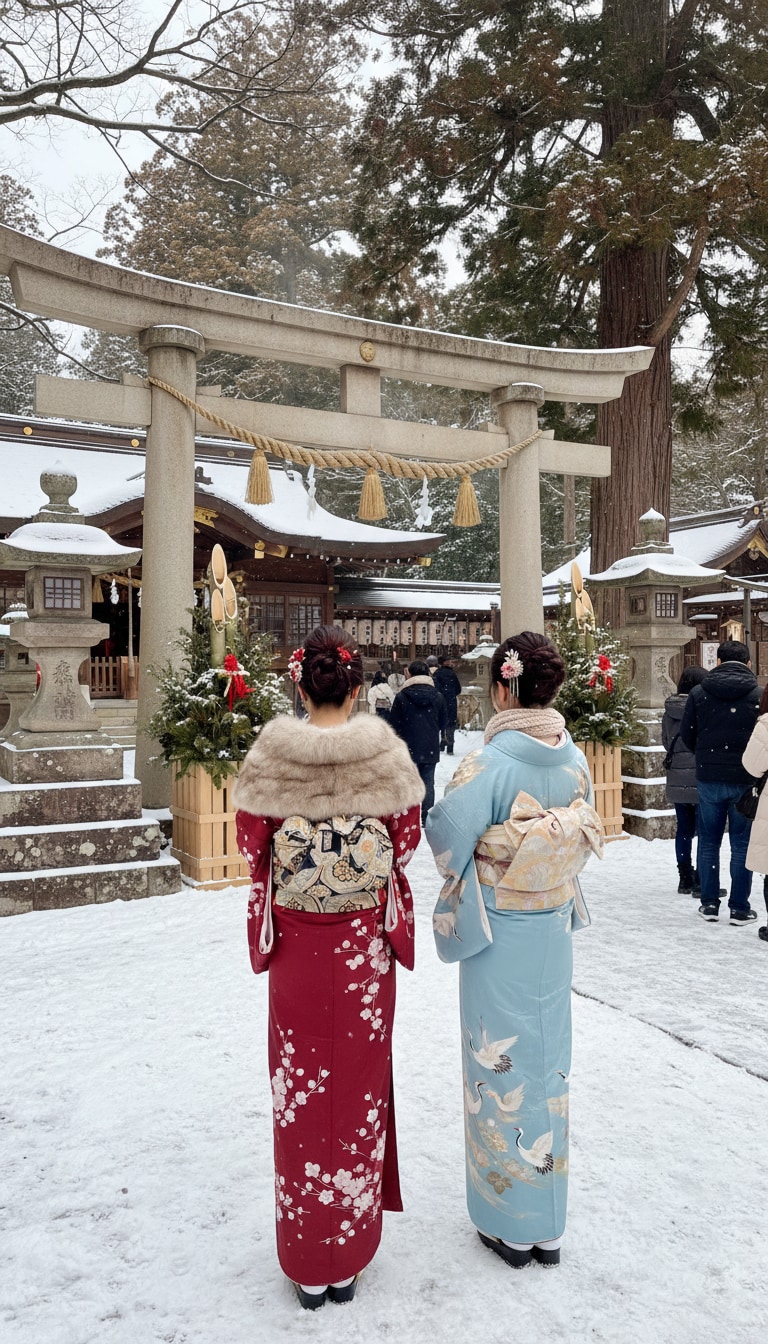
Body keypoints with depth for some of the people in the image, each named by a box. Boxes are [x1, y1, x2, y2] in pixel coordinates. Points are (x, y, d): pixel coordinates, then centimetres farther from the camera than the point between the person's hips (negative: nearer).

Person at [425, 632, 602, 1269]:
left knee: (503, 1066, 10)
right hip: (555, 928, 5)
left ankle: (511, 1225, 27)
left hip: (499, 933, -5)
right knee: (548, 1061, 17)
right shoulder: (575, 759, -4)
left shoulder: (488, 764, -22)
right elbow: (584, 839, 7)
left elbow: (447, 838, -15)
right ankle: (548, 1226, 33)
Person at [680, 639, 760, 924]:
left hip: (708, 778, 2)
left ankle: (709, 903, 16)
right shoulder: (758, 694, -8)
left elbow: (686, 734, 1)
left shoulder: (699, 692, -2)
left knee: (708, 842, 13)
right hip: (745, 780, -1)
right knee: (742, 845, 8)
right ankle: (740, 908, 12)